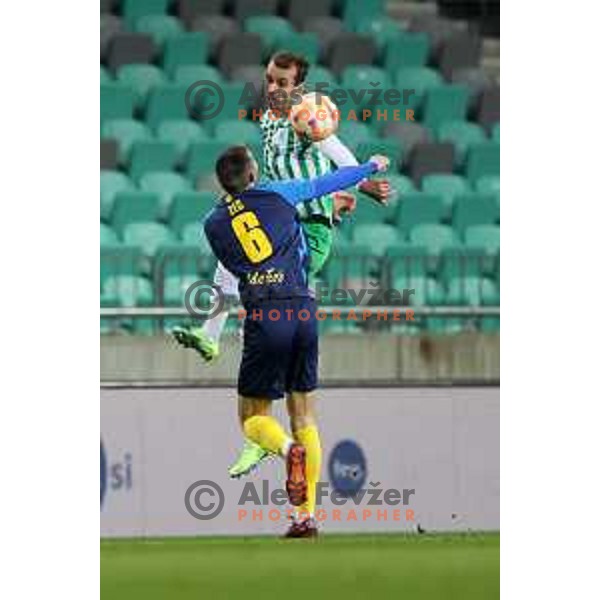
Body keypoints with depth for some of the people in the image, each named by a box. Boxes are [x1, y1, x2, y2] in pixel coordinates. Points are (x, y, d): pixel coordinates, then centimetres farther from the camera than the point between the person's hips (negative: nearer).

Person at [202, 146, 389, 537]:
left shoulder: (214, 225, 9)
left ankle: (289, 449, -25)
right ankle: (308, 516, 5)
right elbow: (326, 183, 22)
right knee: (305, 417, 12)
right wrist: (370, 167, 38)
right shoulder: (276, 194, 9)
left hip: (263, 318, -2)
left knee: (253, 417, 10)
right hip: (304, 312, 2)